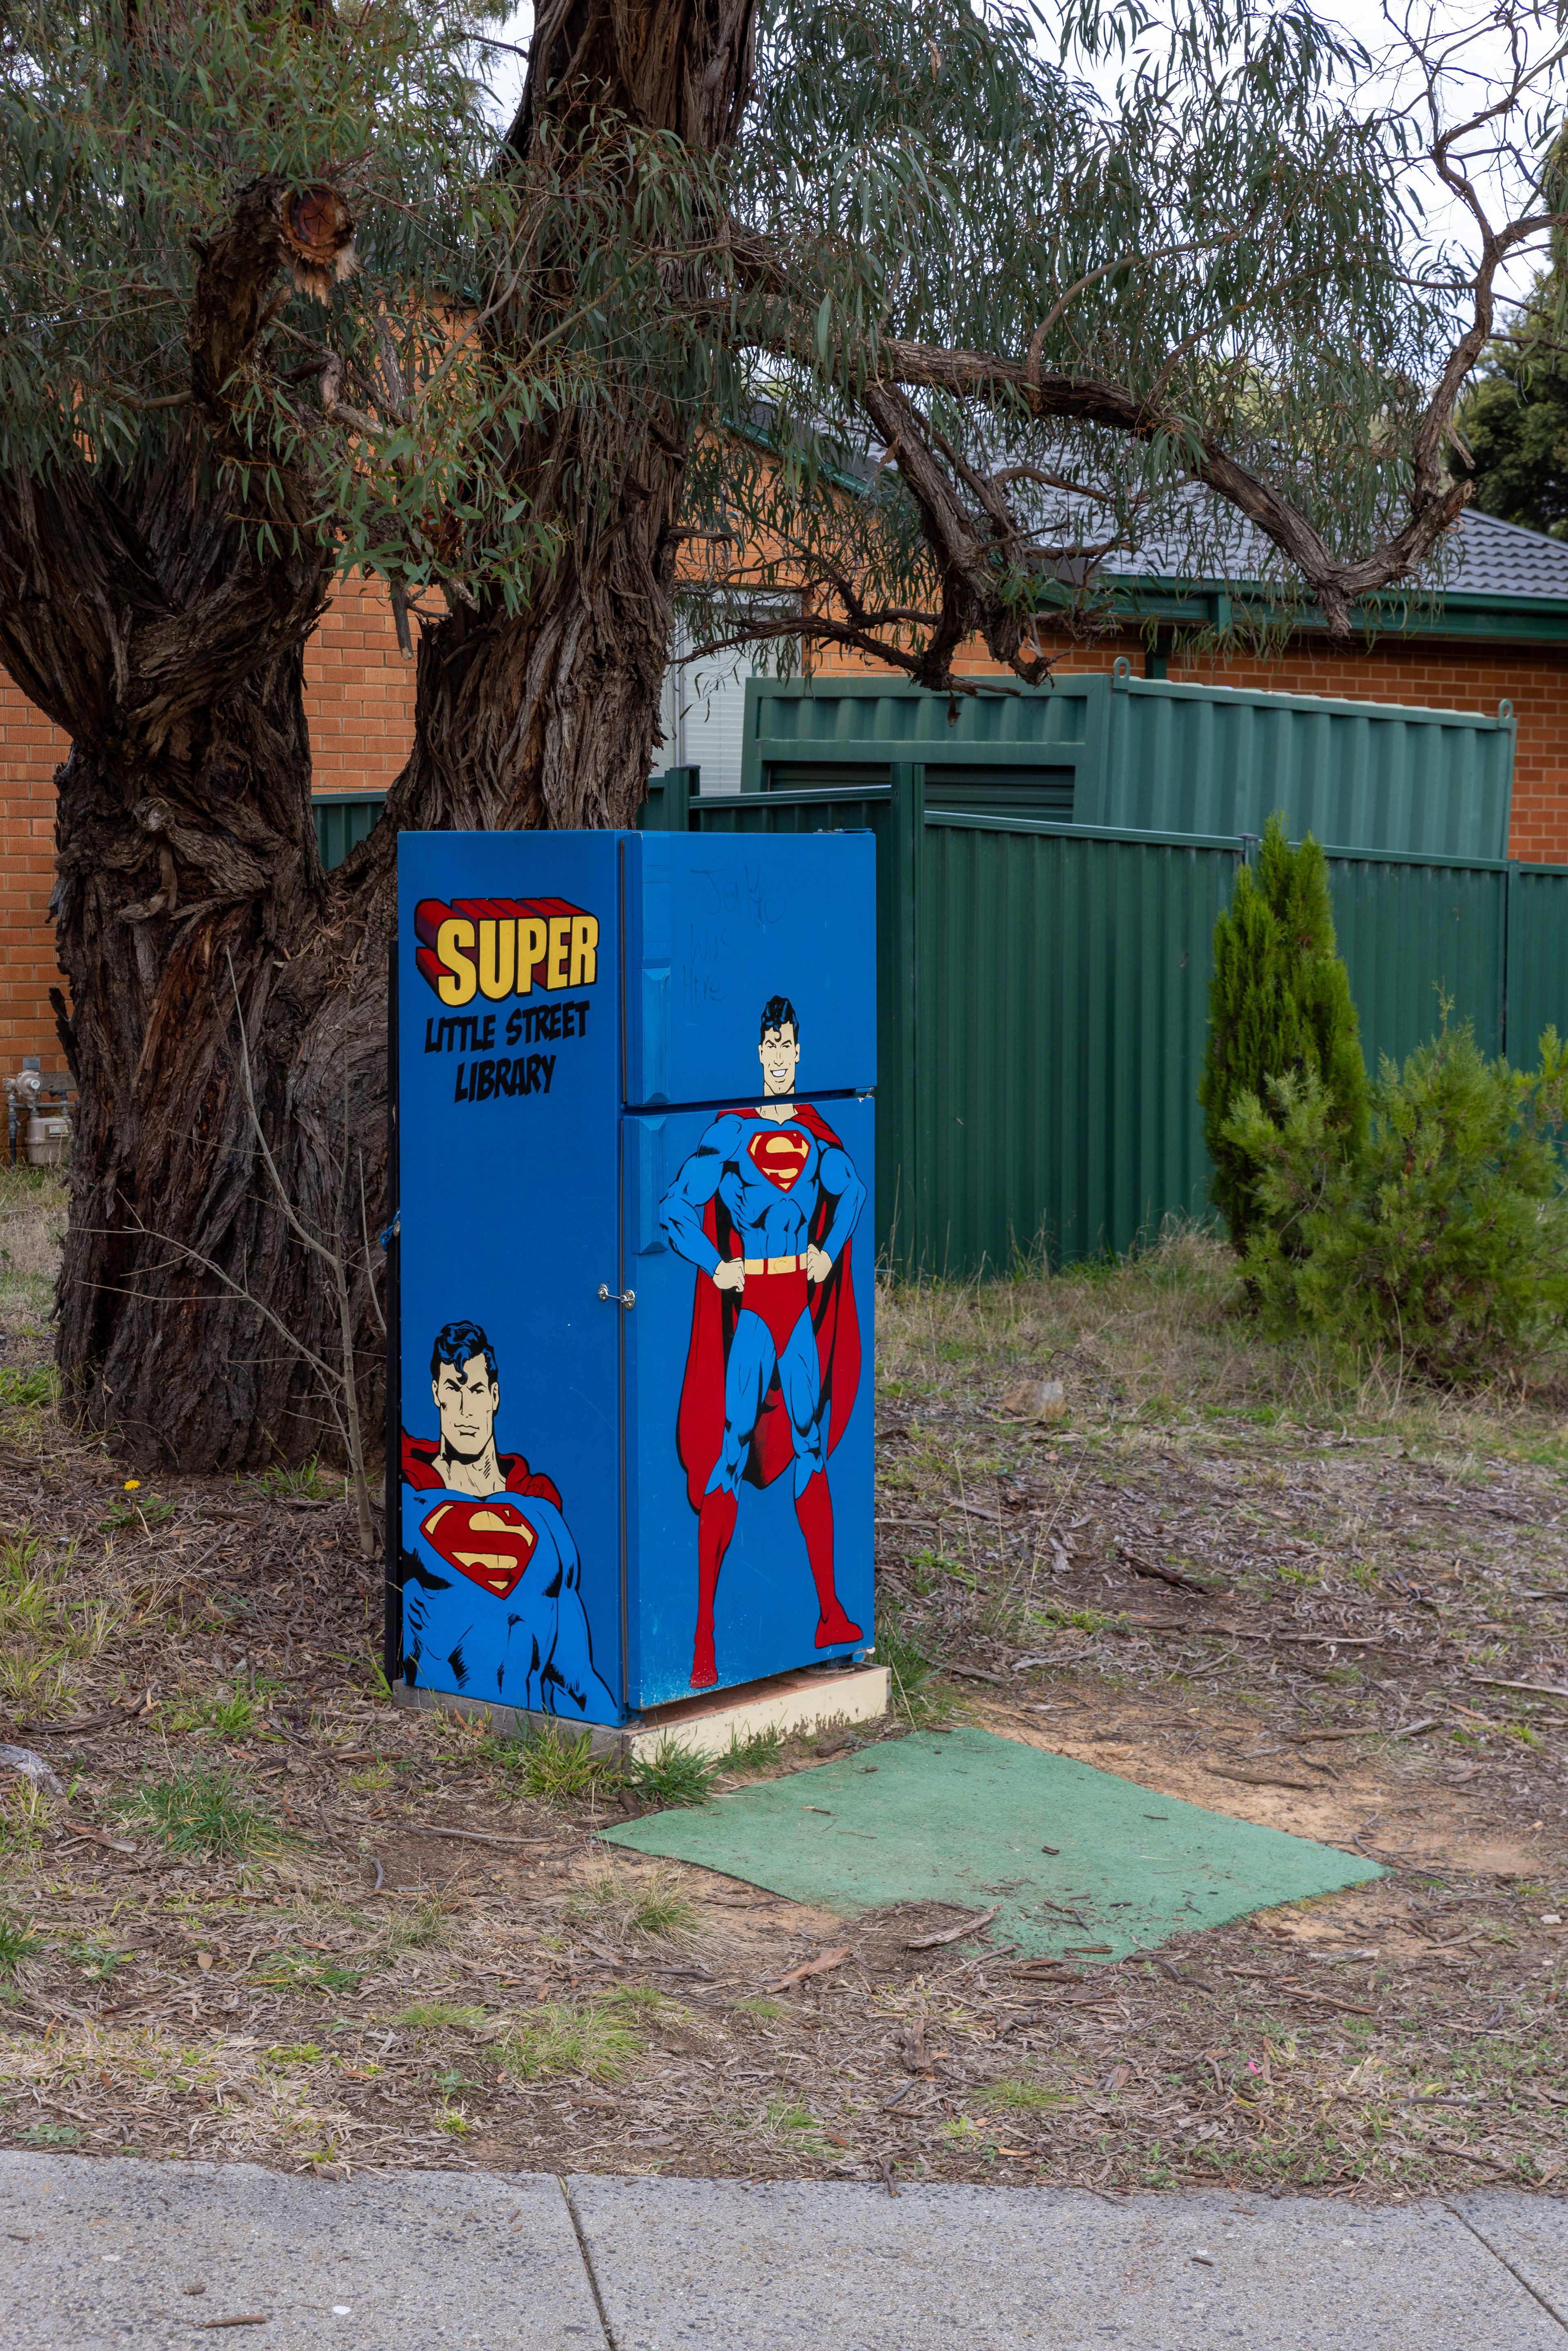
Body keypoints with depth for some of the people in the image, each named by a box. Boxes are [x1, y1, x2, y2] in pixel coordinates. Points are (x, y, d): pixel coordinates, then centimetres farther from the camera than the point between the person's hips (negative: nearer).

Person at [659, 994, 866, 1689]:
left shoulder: (816, 1133, 8)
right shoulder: (730, 1132, -7)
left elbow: (850, 1189, 25)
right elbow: (675, 1208, -8)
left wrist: (830, 1251, 12)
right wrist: (714, 1267, -16)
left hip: (804, 1300, 5)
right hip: (748, 1303, -5)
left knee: (811, 1447, 9)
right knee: (726, 1456, -7)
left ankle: (829, 1615, 18)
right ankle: (704, 1636, -4)